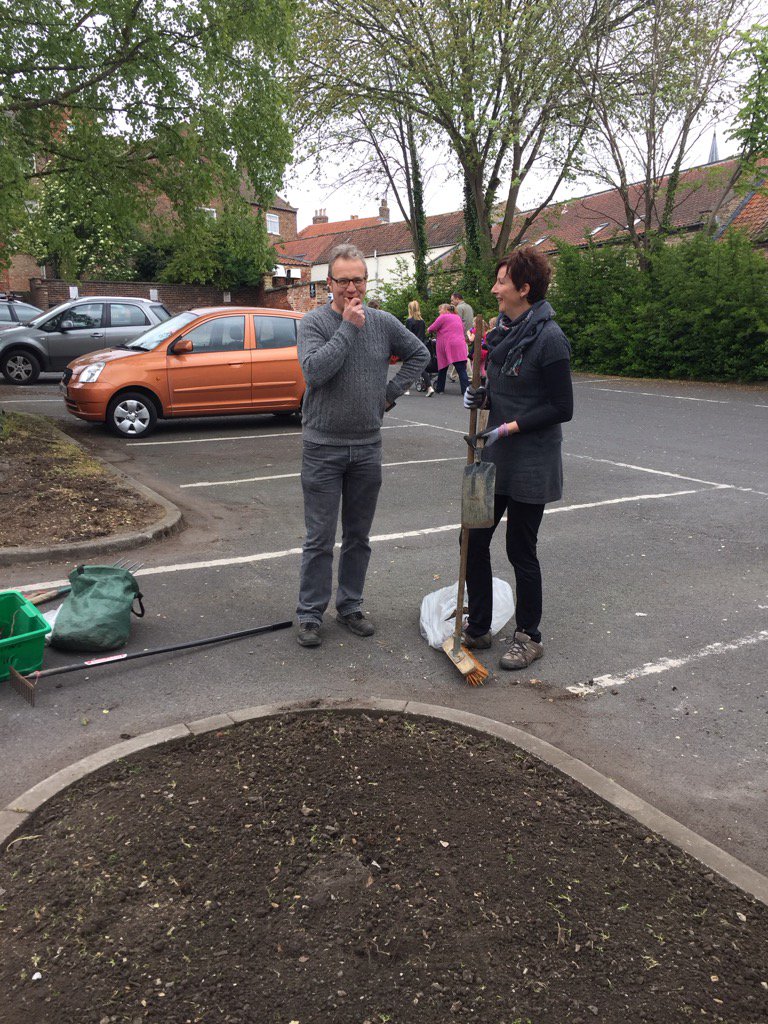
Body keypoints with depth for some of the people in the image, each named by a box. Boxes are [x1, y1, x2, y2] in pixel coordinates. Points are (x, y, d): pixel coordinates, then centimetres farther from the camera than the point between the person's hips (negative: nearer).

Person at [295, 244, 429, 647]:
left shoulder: (383, 323, 5)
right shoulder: (313, 322, -6)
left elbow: (419, 354, 19)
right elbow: (314, 371, -22)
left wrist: (391, 393, 7)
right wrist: (348, 326, -19)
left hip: (367, 447, 4)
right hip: (323, 448, -4)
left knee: (358, 536, 12)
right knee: (320, 538, 0)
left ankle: (350, 606, 26)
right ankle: (310, 615, 12)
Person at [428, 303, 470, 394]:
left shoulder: (443, 317, 0)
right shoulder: (458, 317, 19)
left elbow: (431, 329, -1)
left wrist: (429, 330, 21)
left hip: (448, 347, -4)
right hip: (460, 346, 4)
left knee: (442, 369, 12)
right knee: (462, 370, -5)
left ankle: (439, 389, 19)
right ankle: (466, 391, -15)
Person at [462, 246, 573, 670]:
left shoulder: (548, 337, -16)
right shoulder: (502, 330, 9)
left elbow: (562, 408, -16)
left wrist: (511, 427, -20)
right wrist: (482, 397, -1)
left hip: (530, 463, -8)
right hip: (496, 458, 8)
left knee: (520, 550, 3)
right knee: (473, 540, 11)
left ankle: (529, 636, 23)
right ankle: (477, 627, 27)